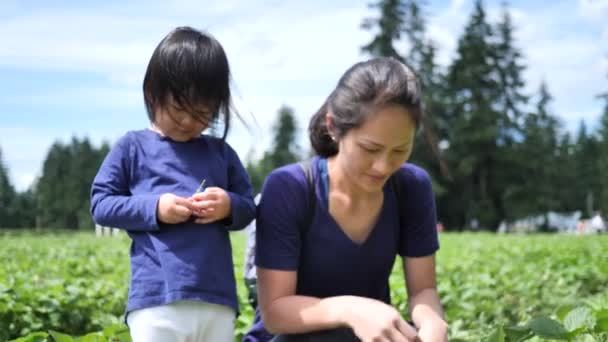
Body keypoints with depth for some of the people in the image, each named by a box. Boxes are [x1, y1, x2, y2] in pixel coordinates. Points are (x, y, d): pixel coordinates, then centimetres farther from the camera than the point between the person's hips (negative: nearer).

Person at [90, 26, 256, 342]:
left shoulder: (221, 152, 15)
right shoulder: (132, 148, 5)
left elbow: (249, 208, 17)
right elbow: (100, 204, 3)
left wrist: (229, 206, -7)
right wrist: (153, 209, -12)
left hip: (218, 301, 4)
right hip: (156, 301, -4)